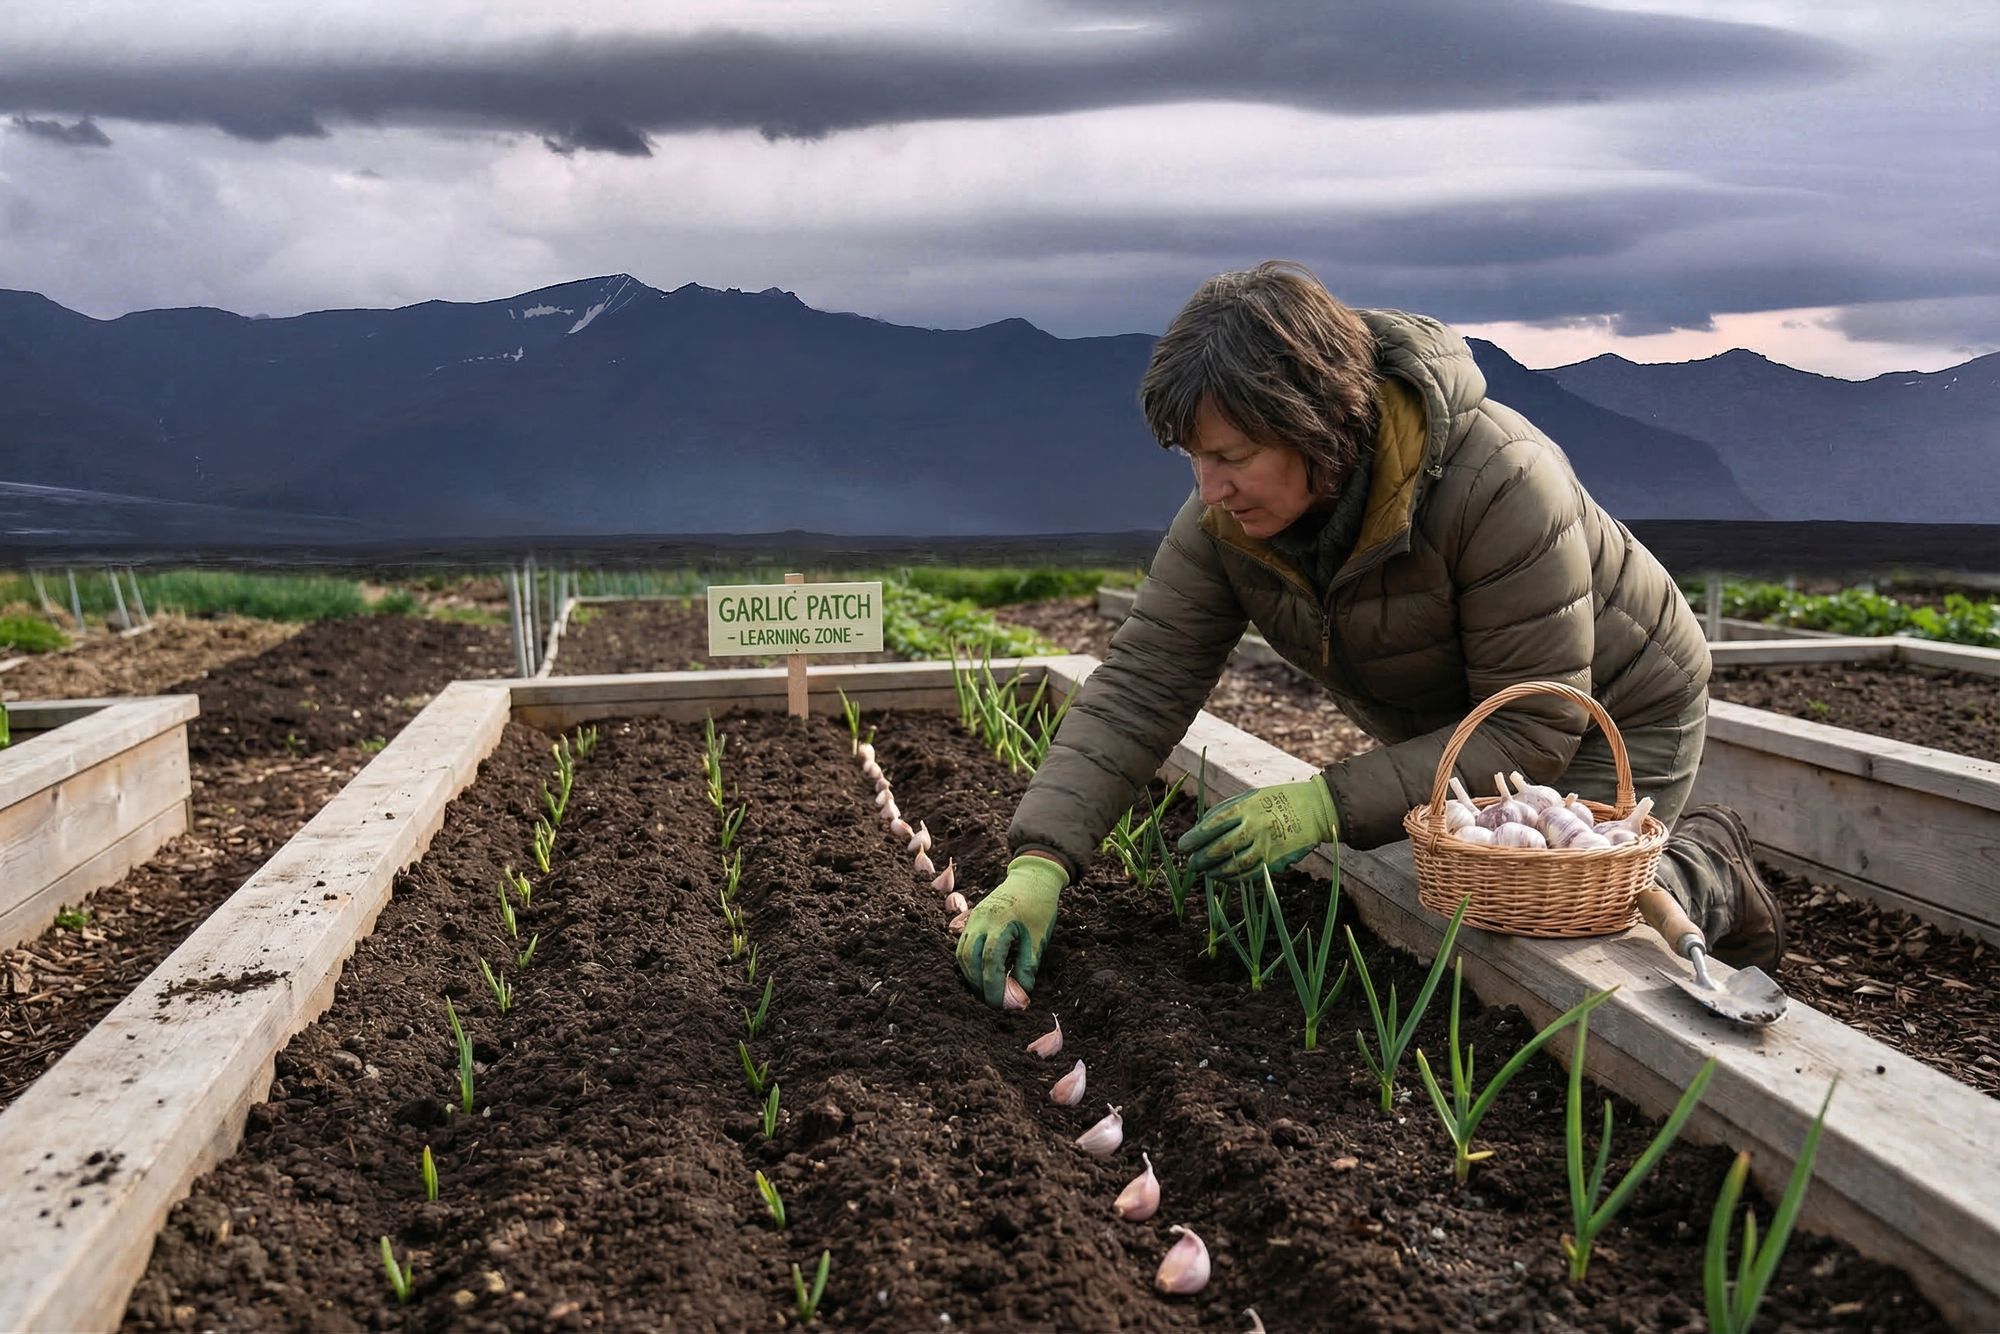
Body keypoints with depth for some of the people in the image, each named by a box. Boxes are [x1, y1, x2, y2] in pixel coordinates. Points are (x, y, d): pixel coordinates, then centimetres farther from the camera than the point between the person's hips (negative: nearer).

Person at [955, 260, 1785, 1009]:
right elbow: (1139, 687, -23)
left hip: (1610, 721, -6)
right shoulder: (1224, 516, -21)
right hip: (1459, 731, 6)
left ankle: (1707, 874, 17)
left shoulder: (1499, 480, -38)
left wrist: (1335, 804, -40)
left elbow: (1535, 733, -33)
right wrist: (1038, 862, -35)